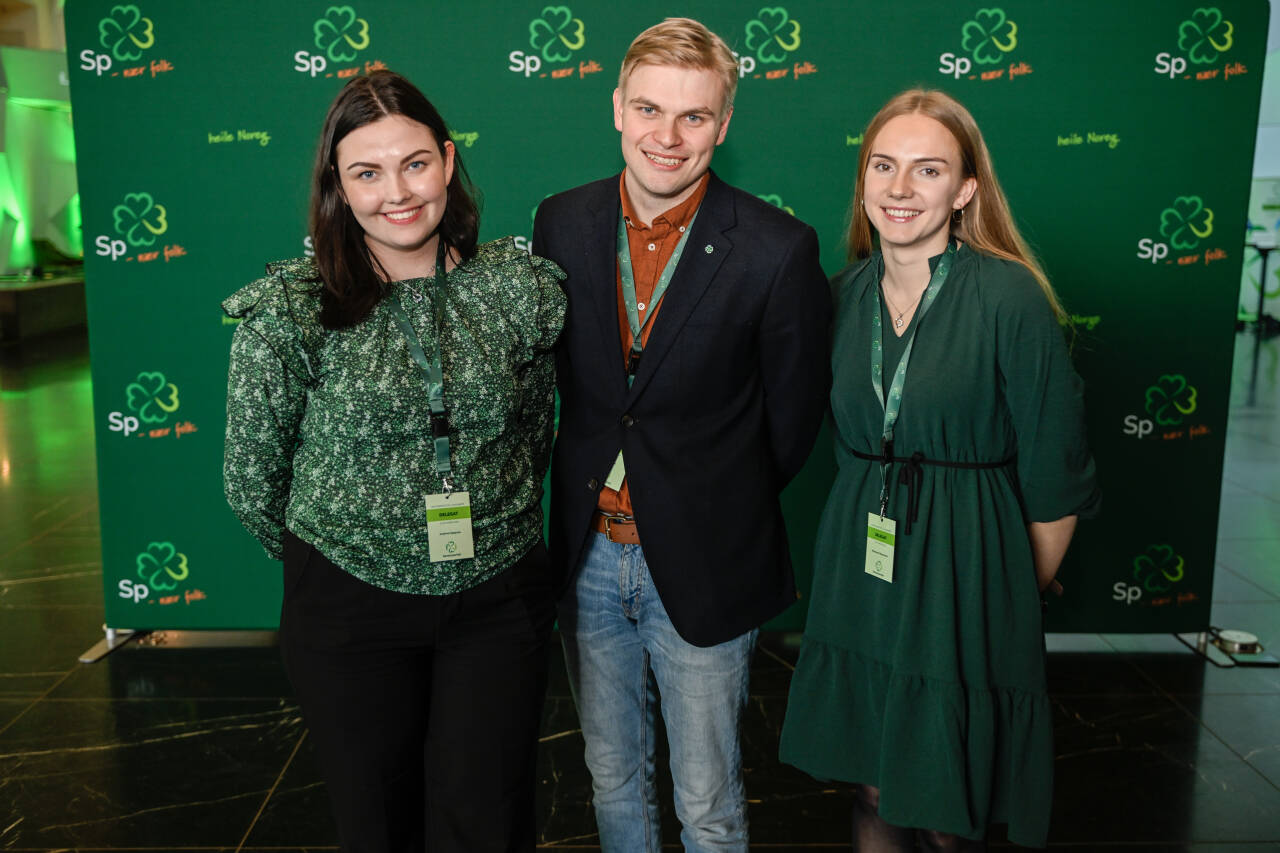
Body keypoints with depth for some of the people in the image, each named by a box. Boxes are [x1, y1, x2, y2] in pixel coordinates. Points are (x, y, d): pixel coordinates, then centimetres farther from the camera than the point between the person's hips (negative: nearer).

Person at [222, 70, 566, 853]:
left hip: (500, 602, 1)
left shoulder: (522, 288, -5)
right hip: (348, 609, -1)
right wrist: (319, 556, 9)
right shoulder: (289, 310, -11)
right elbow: (252, 475, -1)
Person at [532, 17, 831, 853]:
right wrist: (585, 488, 6)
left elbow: (793, 416, -5)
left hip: (702, 570, -3)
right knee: (613, 780, 23)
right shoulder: (562, 222, -2)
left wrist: (724, 509, 3)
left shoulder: (778, 249, -15)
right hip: (588, 556, 4)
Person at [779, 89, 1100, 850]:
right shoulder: (848, 293, 3)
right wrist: (873, 519, 14)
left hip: (969, 582, -4)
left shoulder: (1012, 298, -13)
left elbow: (1056, 477, -7)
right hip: (861, 573, 4)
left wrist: (1021, 598, 1)